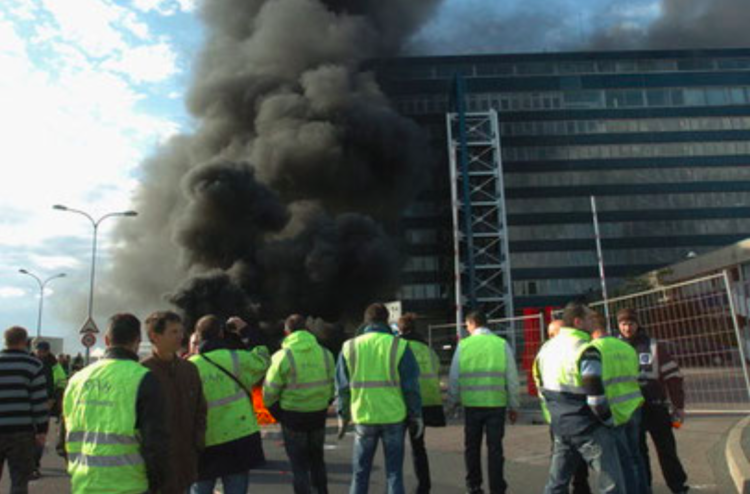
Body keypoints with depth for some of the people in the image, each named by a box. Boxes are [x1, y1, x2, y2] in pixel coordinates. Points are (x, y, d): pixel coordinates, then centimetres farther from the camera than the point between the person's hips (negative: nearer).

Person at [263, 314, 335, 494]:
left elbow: (270, 392, -11)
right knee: (317, 460, 22)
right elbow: (333, 386, 3)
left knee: (299, 465, 8)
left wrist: (277, 414, 4)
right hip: (319, 414, 4)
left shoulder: (283, 356, -13)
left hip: (293, 415, -4)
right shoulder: (325, 353, -1)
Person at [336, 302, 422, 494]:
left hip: (363, 418, 2)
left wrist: (343, 415, 13)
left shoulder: (349, 347, 1)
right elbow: (411, 386, -6)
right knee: (394, 473, 10)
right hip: (394, 417, -1)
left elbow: (342, 386, 4)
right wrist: (416, 415, 3)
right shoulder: (399, 346, -6)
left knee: (360, 473, 15)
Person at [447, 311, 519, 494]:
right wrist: (513, 406, 11)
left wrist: (452, 401, 16)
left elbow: (454, 376, 4)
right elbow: (512, 377, 3)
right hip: (496, 403, 0)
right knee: (495, 448, 7)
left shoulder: (463, 345, 0)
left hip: (471, 403, 0)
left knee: (472, 447, 15)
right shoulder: (502, 344, 1)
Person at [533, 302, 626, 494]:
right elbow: (596, 397, -19)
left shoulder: (546, 348, 8)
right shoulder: (586, 351, -17)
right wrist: (609, 420, -2)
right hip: (589, 428, -8)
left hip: (560, 426, 8)